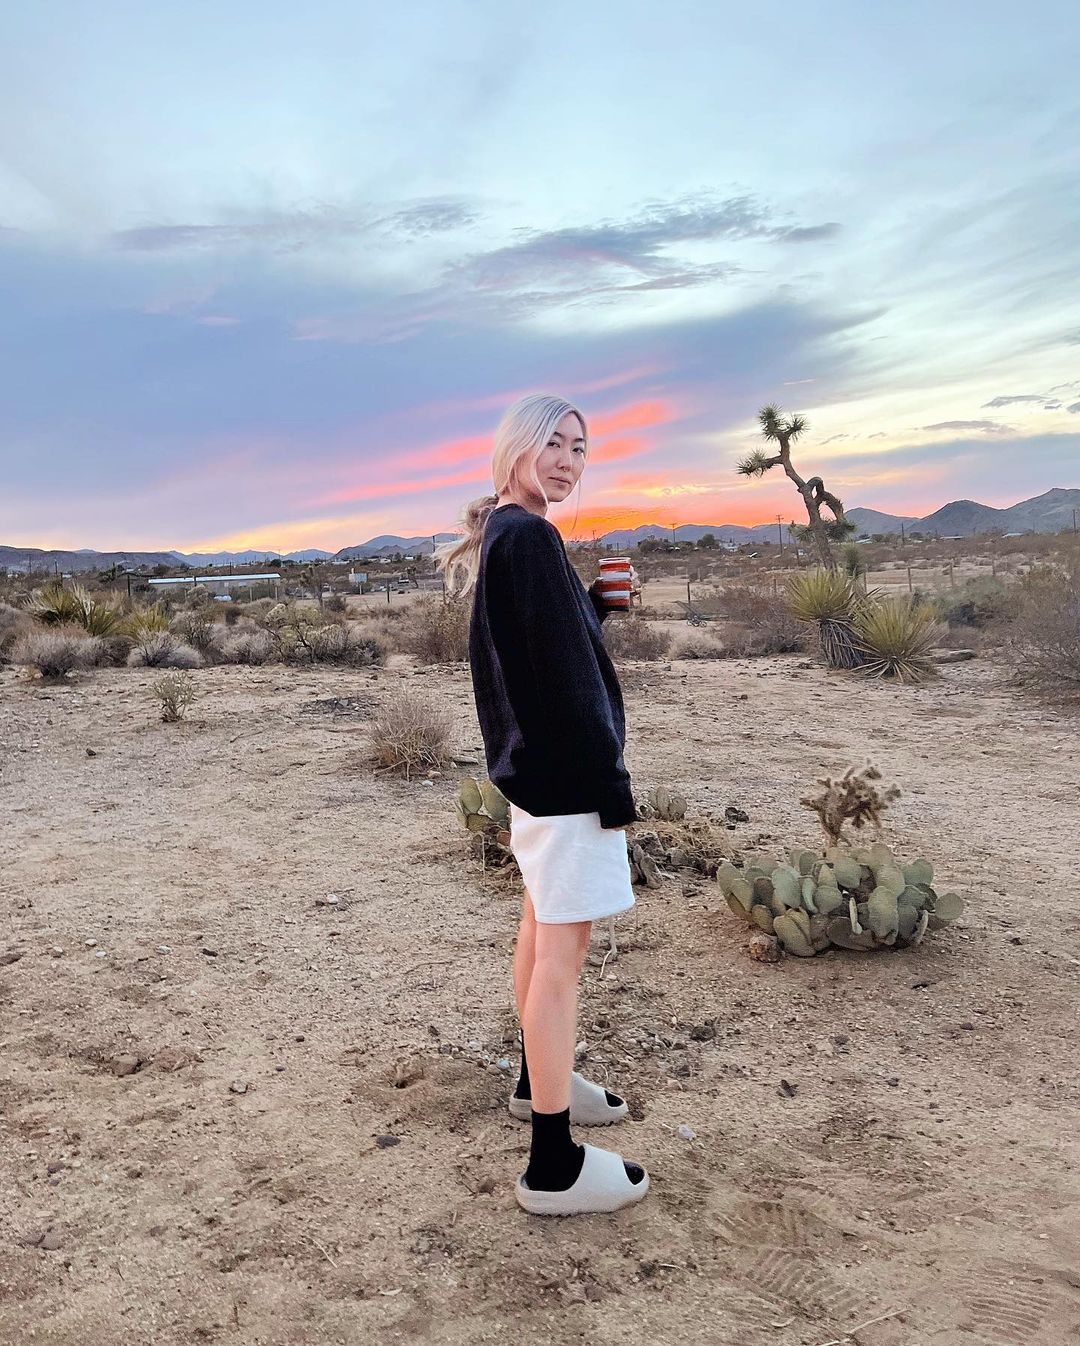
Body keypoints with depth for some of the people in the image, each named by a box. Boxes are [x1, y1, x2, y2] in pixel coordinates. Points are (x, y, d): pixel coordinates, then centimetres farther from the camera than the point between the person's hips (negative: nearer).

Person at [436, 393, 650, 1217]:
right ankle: (554, 1167, 6)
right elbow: (565, 673, -21)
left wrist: (594, 602, 2)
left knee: (542, 932, 21)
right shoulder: (530, 538, -17)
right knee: (562, 953, -4)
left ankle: (541, 1082, 39)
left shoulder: (499, 536, 13)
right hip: (565, 769, -10)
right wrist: (611, 783, -17)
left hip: (533, 765, 10)